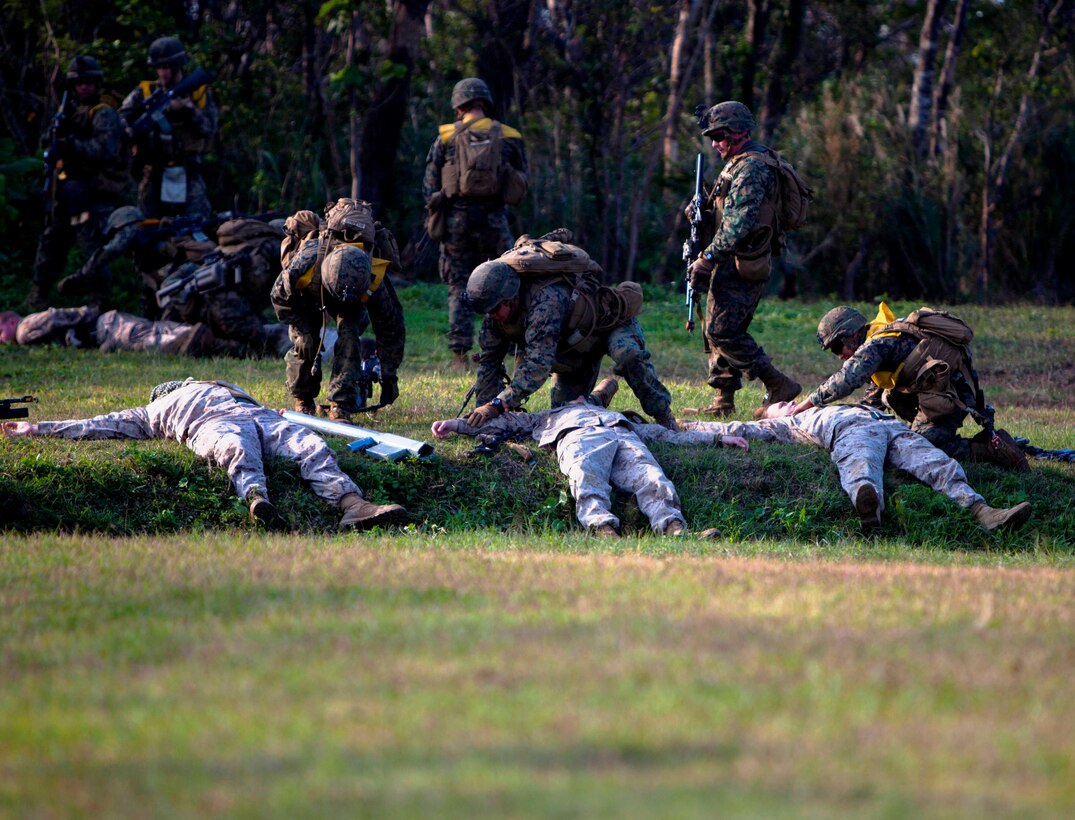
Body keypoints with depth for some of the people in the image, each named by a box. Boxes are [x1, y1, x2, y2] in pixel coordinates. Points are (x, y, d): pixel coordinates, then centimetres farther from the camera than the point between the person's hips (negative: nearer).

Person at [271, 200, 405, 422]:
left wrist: (389, 376, -17)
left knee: (348, 335, -24)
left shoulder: (374, 280, -40)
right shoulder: (305, 262, -44)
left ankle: (341, 406, -21)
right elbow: (280, 296, -20)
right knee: (304, 343, -12)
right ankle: (302, 400, 12)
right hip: (308, 295, 0)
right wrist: (303, 332, -24)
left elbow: (391, 326, -24)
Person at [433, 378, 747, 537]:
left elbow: (666, 434, 40)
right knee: (588, 480, -40)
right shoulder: (546, 417, 45)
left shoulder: (624, 417, 48)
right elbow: (500, 423, 35)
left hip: (624, 435, 2)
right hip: (577, 437, -2)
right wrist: (457, 424, 21)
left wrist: (716, 438, 31)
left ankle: (675, 531, -61)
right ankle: (604, 529, -67)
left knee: (653, 482, -33)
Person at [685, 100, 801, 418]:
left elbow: (739, 224, -25)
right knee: (720, 331, 12)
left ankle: (779, 386, -10)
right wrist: (704, 214, 5)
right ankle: (723, 400, 16)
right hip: (737, 264, 11)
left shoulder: (751, 168, -16)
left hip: (740, 267, -11)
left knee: (722, 332, -11)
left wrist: (709, 257, -25)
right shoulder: (740, 163, 18)